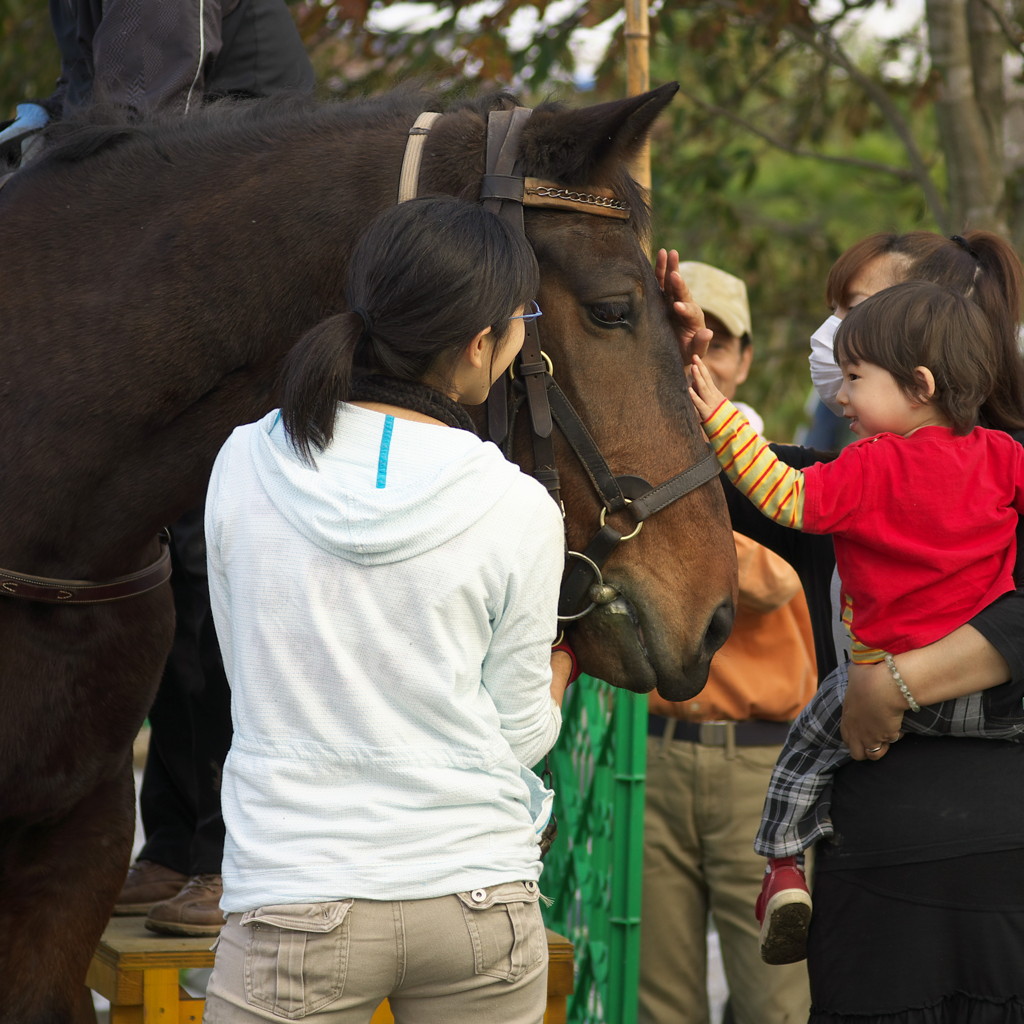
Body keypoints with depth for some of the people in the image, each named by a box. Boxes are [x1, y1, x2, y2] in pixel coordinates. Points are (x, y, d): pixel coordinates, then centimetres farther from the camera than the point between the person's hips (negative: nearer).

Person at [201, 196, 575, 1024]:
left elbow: (254, 672, 8)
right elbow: (518, 732, 1)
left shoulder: (243, 467, -4)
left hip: (293, 907, 1)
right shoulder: (519, 512, -9)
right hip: (480, 901, 0)